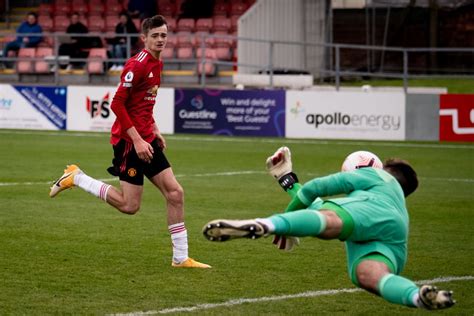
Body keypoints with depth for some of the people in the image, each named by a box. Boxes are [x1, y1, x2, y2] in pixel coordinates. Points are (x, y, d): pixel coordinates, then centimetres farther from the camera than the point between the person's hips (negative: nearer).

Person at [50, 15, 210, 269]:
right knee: (129, 206, -6)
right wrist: (137, 140, -20)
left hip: (146, 138, 9)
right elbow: (117, 104, -19)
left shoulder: (157, 64, 13)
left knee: (175, 193, 3)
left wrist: (154, 131, 16)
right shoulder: (137, 65, -17)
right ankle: (75, 178, 10)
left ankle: (181, 258, 7)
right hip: (130, 139, -9)